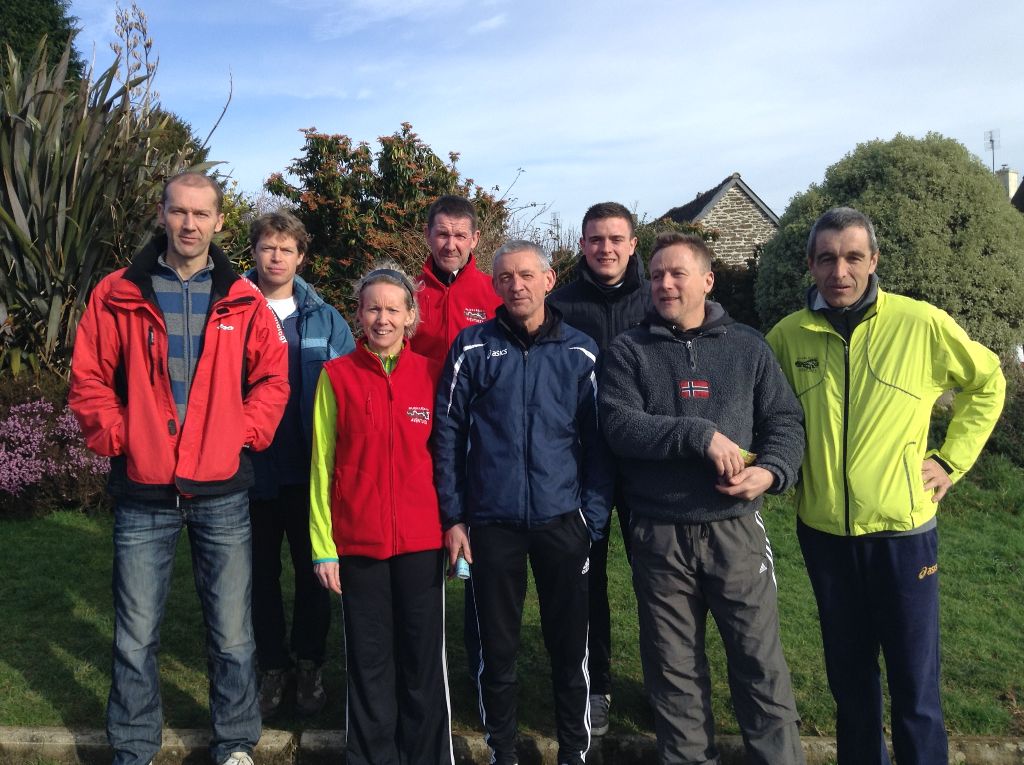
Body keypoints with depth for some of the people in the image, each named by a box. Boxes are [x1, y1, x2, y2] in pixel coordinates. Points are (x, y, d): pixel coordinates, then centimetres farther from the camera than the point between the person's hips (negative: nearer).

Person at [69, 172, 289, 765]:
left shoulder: (243, 300, 3)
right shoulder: (118, 295, 3)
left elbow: (273, 378, 5)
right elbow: (89, 380, 4)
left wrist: (242, 436, -4)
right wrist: (118, 439, -5)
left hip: (222, 493, 0)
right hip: (143, 494, 0)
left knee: (233, 634, 8)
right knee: (137, 635, 11)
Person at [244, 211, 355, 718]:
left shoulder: (326, 320, 2)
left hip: (311, 470, 0)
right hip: (251, 468, 0)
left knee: (312, 570, 11)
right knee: (261, 572, 12)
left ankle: (309, 664, 29)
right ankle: (273, 666, 29)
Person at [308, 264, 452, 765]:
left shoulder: (431, 374, 2)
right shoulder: (337, 376, -1)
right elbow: (322, 466, 0)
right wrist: (323, 546, -3)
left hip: (423, 541, 1)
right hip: (358, 542, -1)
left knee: (423, 658, 11)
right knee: (368, 662, 11)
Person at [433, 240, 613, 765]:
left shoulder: (580, 352, 3)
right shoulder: (472, 348, 1)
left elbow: (596, 442, 4)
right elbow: (447, 435, 0)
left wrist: (593, 518, -2)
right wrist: (452, 517, -3)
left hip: (563, 520, 1)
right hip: (491, 522, 0)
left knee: (570, 646, 11)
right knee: (496, 646, 11)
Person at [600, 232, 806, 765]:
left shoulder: (747, 347, 8)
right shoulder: (629, 350, 2)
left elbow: (785, 421, 8)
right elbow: (618, 425, -11)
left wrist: (772, 471, -12)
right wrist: (700, 435, -20)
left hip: (736, 528, 1)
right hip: (659, 535, 0)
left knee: (760, 661, 6)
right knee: (674, 666, 13)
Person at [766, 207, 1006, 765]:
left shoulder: (923, 324, -8)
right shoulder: (787, 336, -3)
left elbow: (987, 383, 7)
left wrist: (951, 459, 1)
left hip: (902, 527, -2)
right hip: (823, 531, 2)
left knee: (915, 680, 7)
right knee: (848, 675, 17)